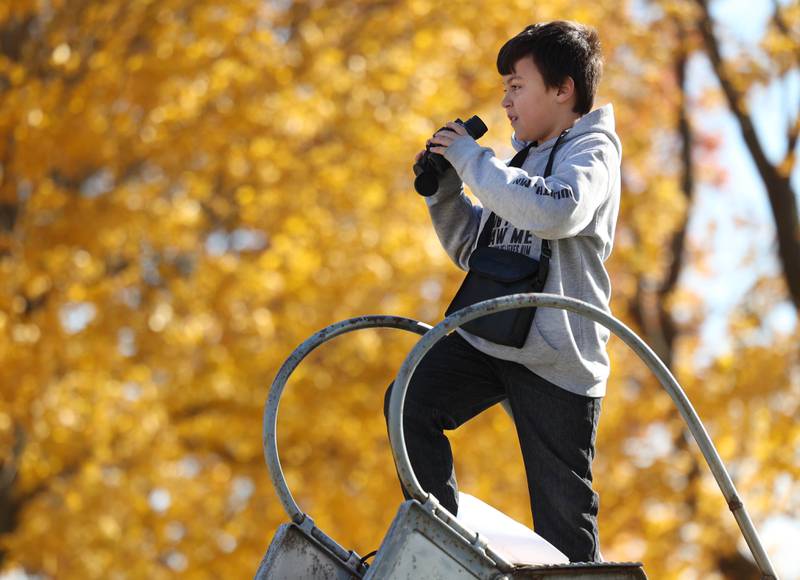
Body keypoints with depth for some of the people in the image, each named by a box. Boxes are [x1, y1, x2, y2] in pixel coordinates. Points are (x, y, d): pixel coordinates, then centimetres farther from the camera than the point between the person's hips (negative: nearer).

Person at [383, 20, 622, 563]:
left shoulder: (592, 152, -4)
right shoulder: (523, 160, 20)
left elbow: (556, 210, -28)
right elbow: (472, 248, 27)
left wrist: (472, 158, -17)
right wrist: (444, 190, 9)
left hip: (557, 359, -7)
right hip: (485, 335, 7)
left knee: (561, 507, -3)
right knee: (409, 401, -17)